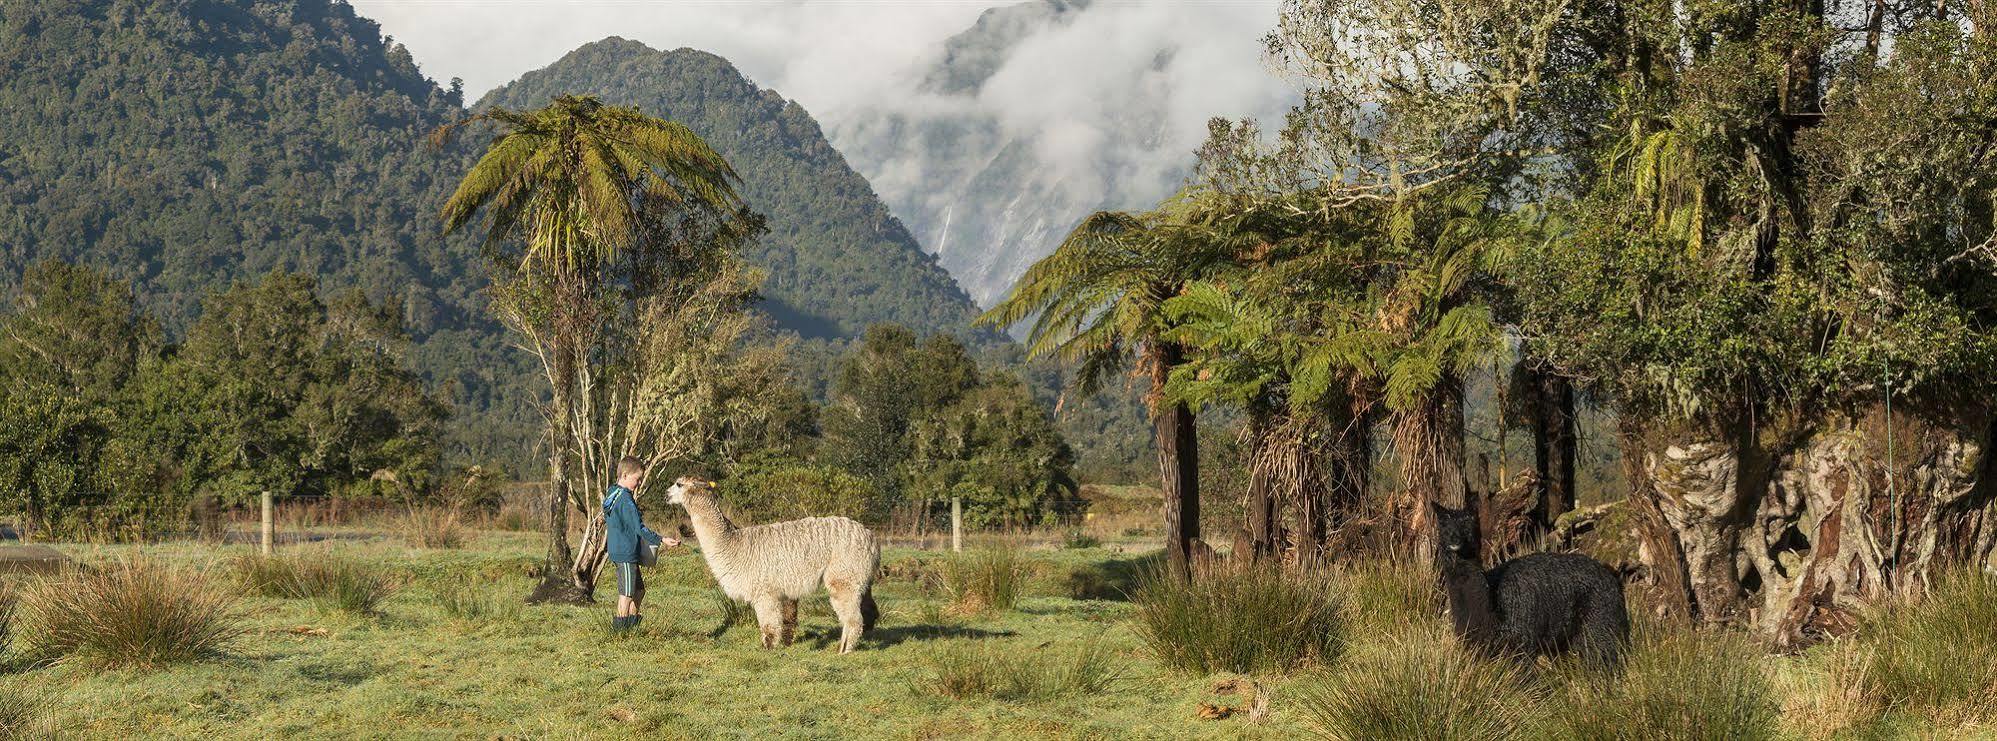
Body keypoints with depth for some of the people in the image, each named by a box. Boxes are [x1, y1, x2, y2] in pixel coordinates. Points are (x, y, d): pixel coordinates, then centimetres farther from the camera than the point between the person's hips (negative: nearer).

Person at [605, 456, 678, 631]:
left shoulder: (611, 495, 13)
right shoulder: (626, 499, -18)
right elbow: (639, 528, -21)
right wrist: (661, 541, -19)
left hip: (616, 551, 10)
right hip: (626, 553, -10)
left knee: (639, 590, 17)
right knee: (627, 594, -4)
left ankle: (632, 623, 21)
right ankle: (620, 627, -1)